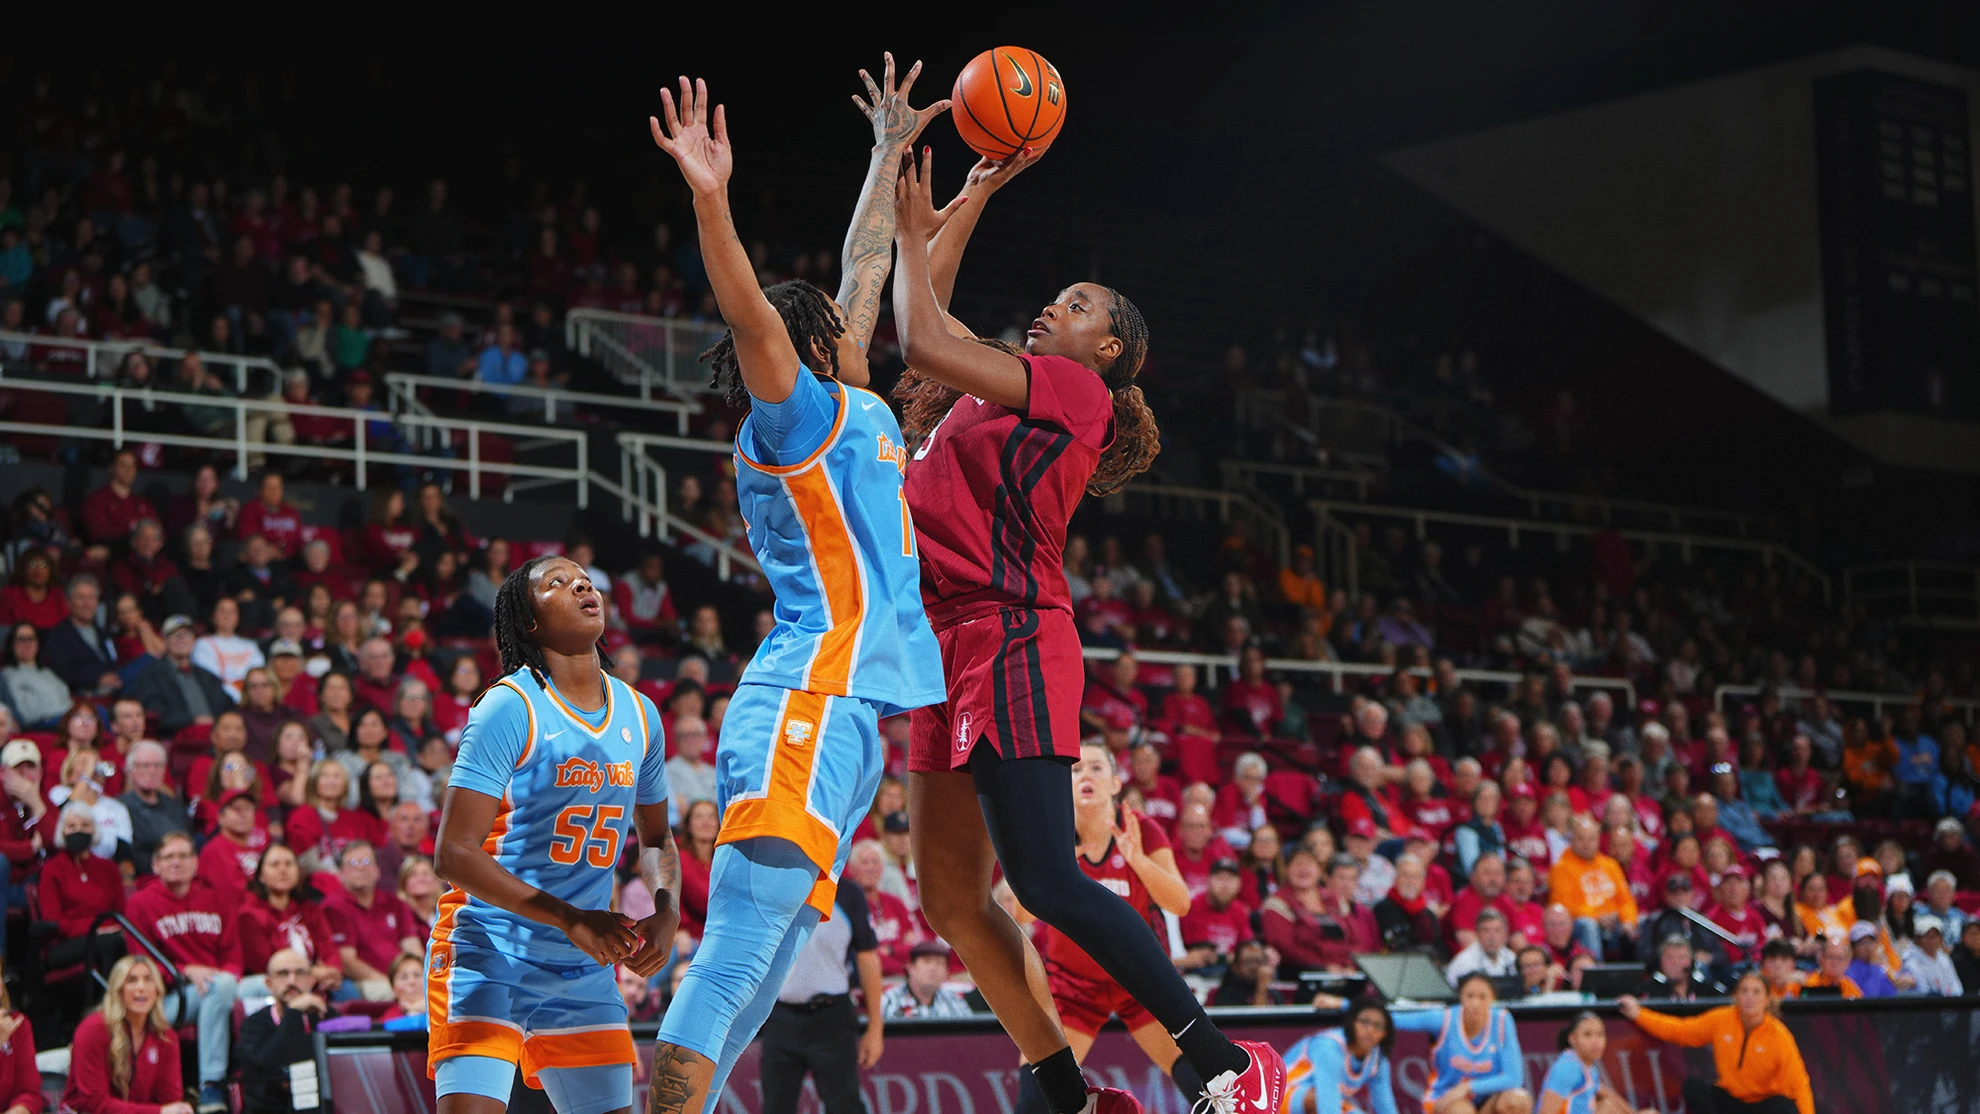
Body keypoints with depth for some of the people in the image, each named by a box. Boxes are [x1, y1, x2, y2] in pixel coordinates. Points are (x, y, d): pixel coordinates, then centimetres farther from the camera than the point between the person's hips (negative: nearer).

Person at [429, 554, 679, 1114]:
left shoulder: (639, 714, 7)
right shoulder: (509, 708, -13)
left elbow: (656, 838, 21)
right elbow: (453, 854, -19)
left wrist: (666, 910, -2)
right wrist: (571, 919, -25)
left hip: (586, 968, 6)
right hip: (489, 956, -6)